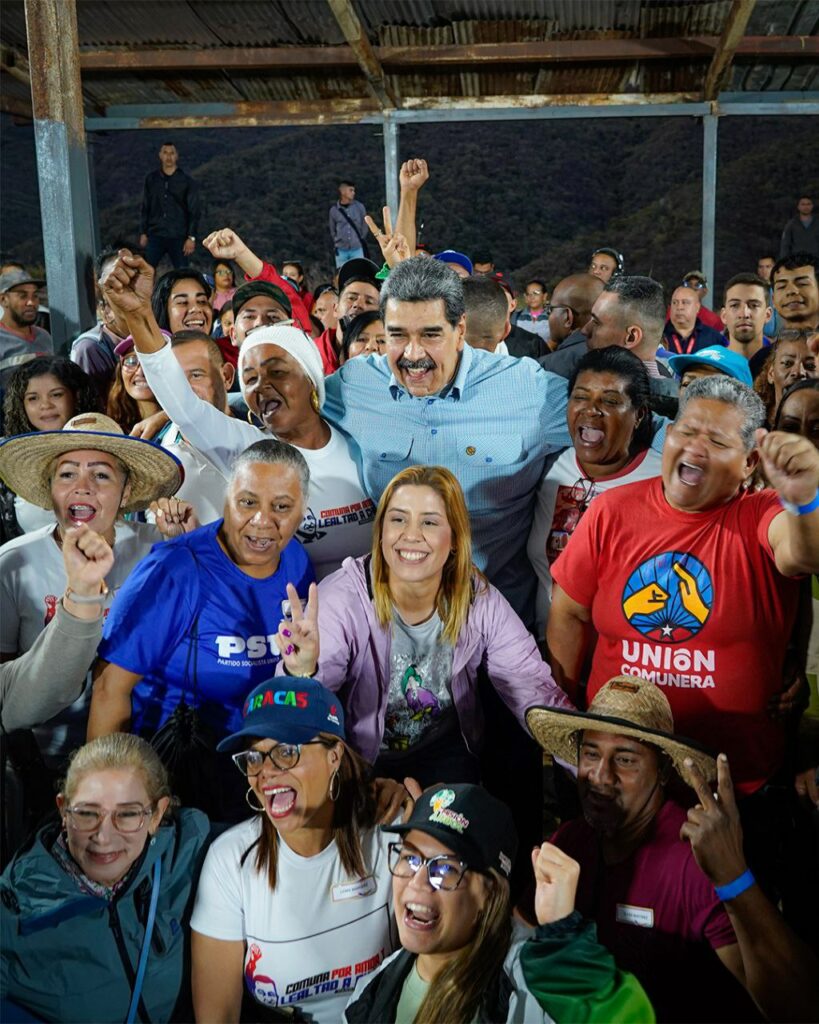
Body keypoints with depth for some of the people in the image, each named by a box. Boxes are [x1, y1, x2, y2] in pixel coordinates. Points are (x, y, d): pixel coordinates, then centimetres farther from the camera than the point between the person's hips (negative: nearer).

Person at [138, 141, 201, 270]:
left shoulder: (187, 181, 0)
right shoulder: (151, 179, 7)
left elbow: (194, 211, -2)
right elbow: (145, 208, 11)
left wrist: (191, 237, -9)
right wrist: (143, 233, 6)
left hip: (178, 237, -2)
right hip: (155, 236, 2)